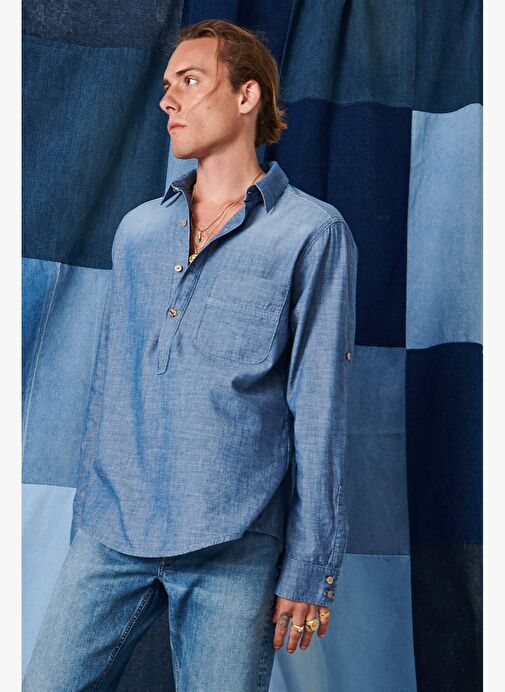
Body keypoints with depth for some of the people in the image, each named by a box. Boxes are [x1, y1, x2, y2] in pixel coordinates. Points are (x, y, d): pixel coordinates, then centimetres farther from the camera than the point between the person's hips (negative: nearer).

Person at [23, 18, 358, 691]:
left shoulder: (312, 233, -1)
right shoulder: (137, 230, 14)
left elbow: (319, 410, -4)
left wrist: (309, 570, -6)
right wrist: (86, 522, 16)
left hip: (233, 551, -4)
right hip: (112, 535, 5)